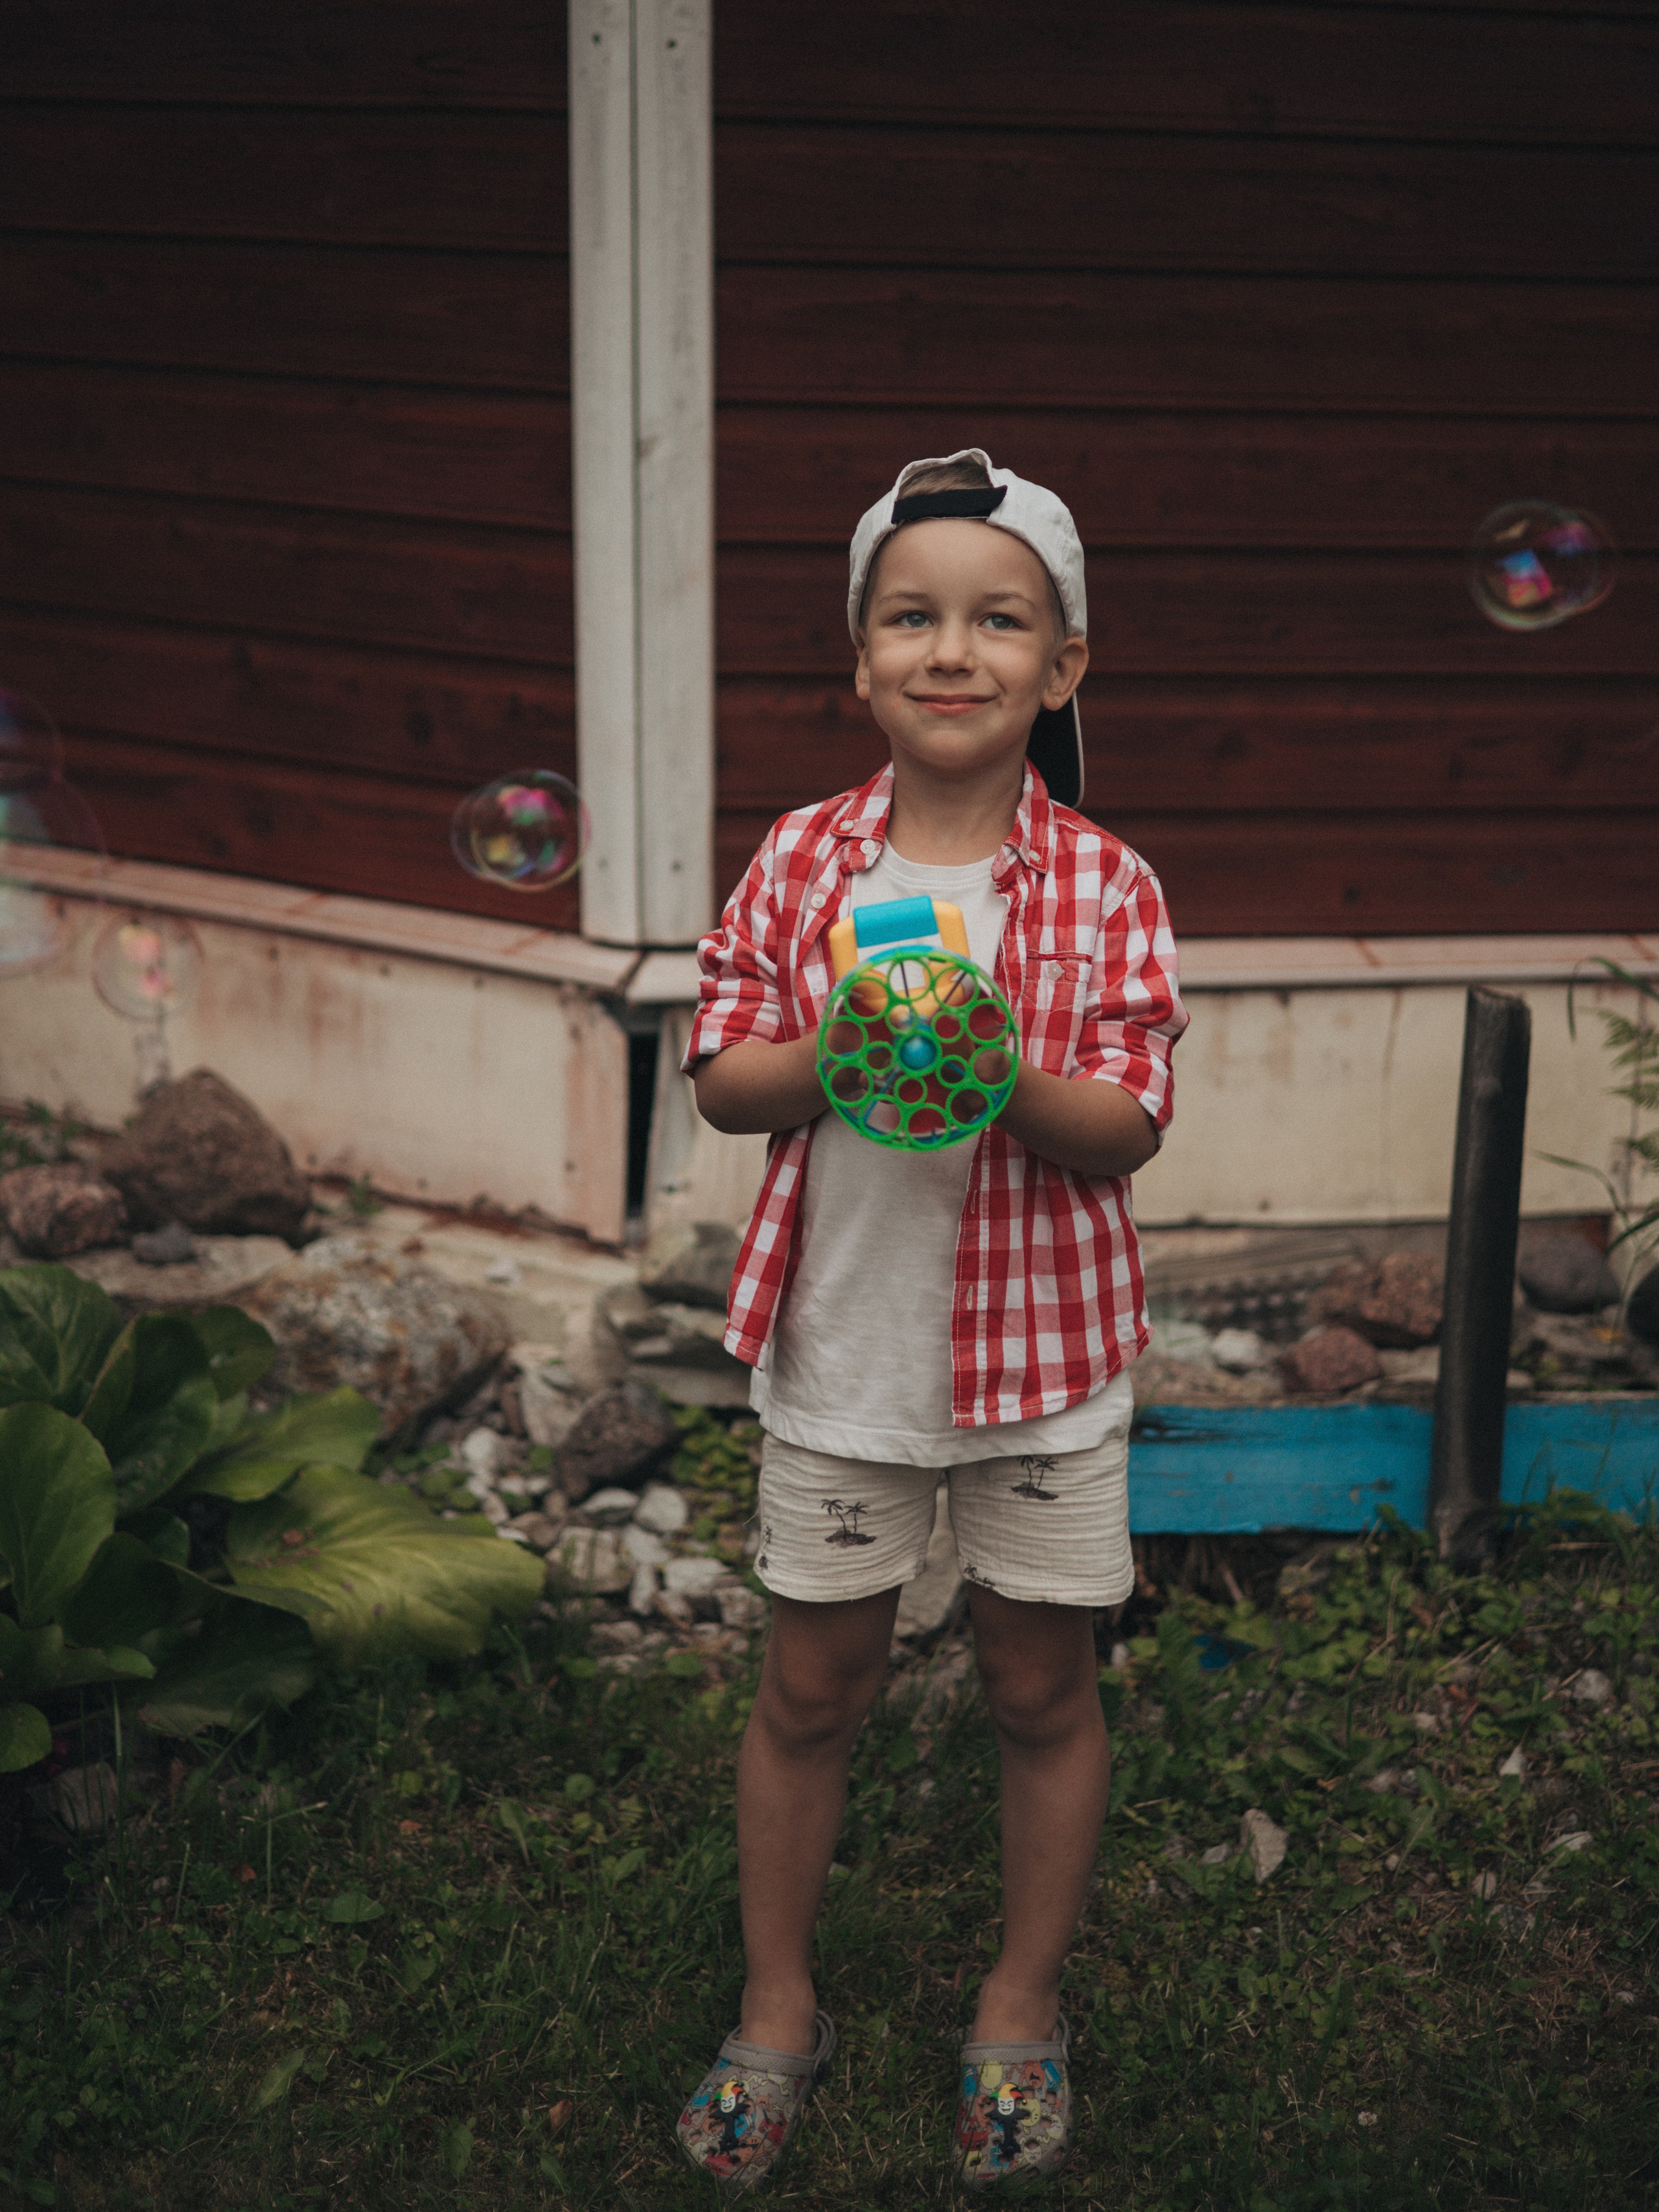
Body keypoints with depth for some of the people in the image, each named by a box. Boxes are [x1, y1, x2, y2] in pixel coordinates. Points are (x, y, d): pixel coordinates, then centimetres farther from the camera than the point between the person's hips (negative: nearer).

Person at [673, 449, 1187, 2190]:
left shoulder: (1105, 886, -8)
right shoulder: (798, 860, -5)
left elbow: (1130, 1128, -11)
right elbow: (719, 1077, -3)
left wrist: (1010, 1077, -30)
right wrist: (830, 1058, -23)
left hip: (1041, 1350, -1)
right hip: (839, 1350, 1)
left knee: (1041, 1690, 13)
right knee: (810, 1688, 13)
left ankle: (1022, 2002, 35)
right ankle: (778, 2002, 33)